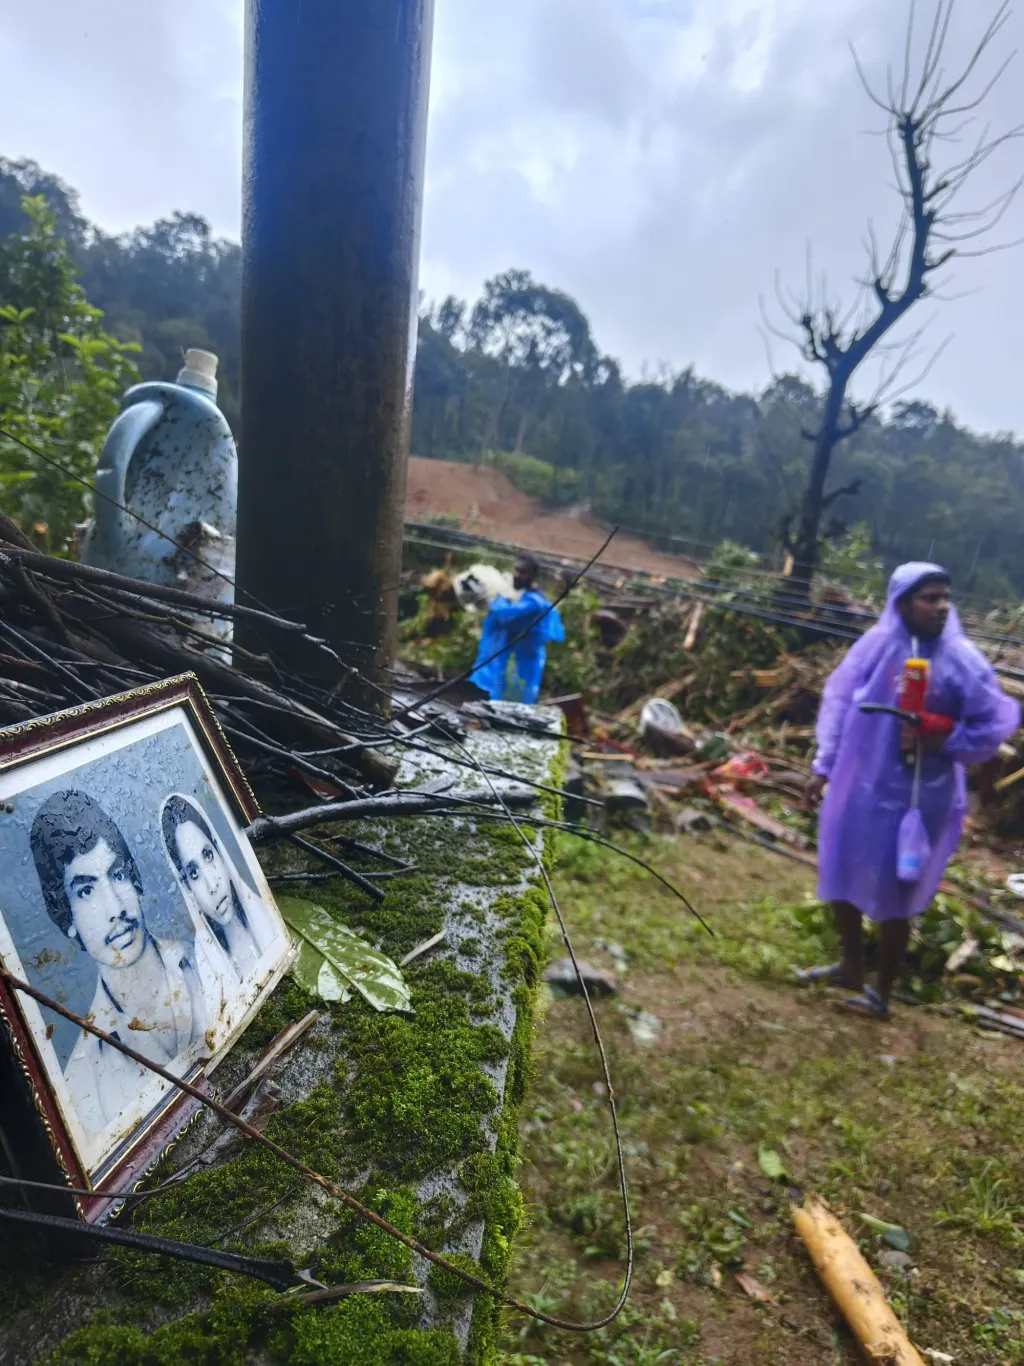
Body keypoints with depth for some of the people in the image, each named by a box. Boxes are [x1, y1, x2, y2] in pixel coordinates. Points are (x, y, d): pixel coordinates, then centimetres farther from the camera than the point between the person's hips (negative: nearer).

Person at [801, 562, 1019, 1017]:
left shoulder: (962, 659, -12)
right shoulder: (876, 644, -7)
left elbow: (1000, 721, -3)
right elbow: (838, 701, 0)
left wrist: (943, 743, -14)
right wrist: (823, 766, 0)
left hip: (916, 795, -3)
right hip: (858, 784, 3)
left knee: (892, 894, 8)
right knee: (841, 876, 16)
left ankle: (882, 991, 29)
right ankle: (851, 966, 40)